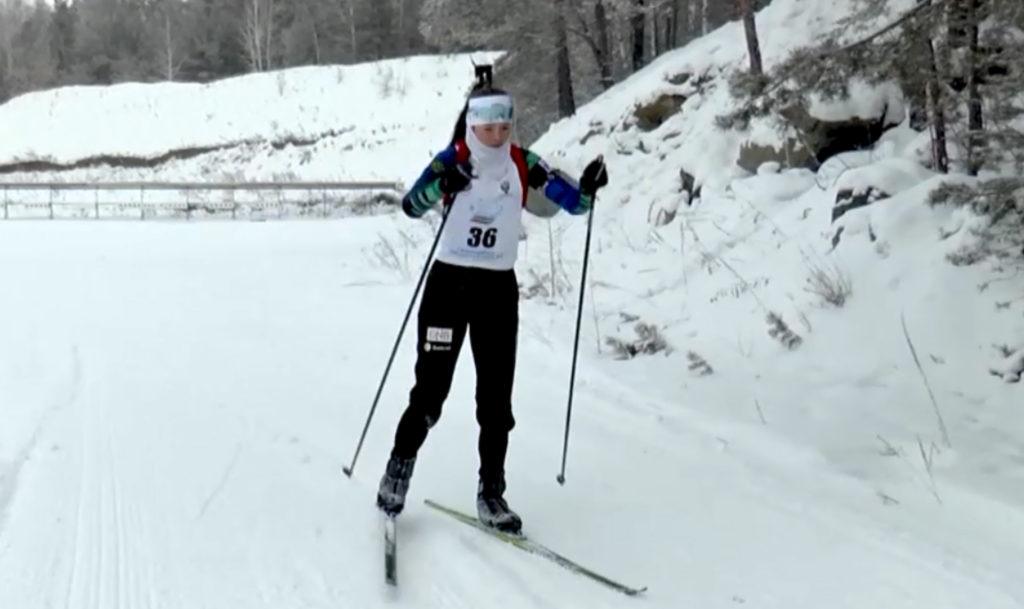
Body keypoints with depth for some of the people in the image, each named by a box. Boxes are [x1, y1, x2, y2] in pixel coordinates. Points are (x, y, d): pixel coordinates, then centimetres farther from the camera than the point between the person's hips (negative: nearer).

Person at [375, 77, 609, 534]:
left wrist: (588, 187, -24)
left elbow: (575, 203, -2)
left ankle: (491, 493, 12)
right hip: (448, 282, -2)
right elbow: (411, 206, -17)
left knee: (496, 397, 3)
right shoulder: (452, 159, -6)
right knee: (431, 390, 1)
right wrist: (442, 185, -36)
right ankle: (400, 464, 24)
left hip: (499, 288, 2)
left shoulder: (524, 165, 1)